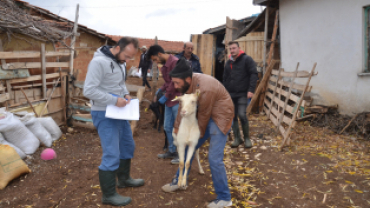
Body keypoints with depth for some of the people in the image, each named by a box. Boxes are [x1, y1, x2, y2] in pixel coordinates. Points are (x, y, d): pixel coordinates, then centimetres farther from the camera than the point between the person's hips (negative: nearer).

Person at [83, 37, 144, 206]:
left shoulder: (119, 61, 6)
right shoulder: (99, 62, -22)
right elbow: (89, 90, -26)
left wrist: (126, 94, -1)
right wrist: (114, 100, -25)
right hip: (105, 114, -9)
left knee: (128, 146, 21)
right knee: (112, 154, -4)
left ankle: (124, 179, 41)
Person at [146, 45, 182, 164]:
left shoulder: (175, 62, -15)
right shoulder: (164, 65, 13)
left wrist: (165, 97, -12)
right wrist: (159, 91, 4)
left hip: (177, 100, -9)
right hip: (169, 101, 9)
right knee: (168, 127, 15)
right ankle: (172, 151, 29)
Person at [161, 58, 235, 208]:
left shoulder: (204, 89, -33)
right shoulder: (188, 83, -9)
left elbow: (204, 115, -20)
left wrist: (199, 134, -5)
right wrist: (177, 126, 4)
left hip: (220, 117, -9)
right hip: (207, 115, 9)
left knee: (214, 158, -12)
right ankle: (179, 180, 34)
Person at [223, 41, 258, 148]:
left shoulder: (247, 59, -3)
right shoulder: (228, 62, 14)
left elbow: (254, 74, -10)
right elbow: (225, 79, 21)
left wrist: (251, 90, -19)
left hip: (242, 94, -6)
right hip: (230, 94, 6)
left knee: (242, 115, -13)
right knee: (233, 116, 7)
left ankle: (247, 138, 6)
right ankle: (237, 138, 20)